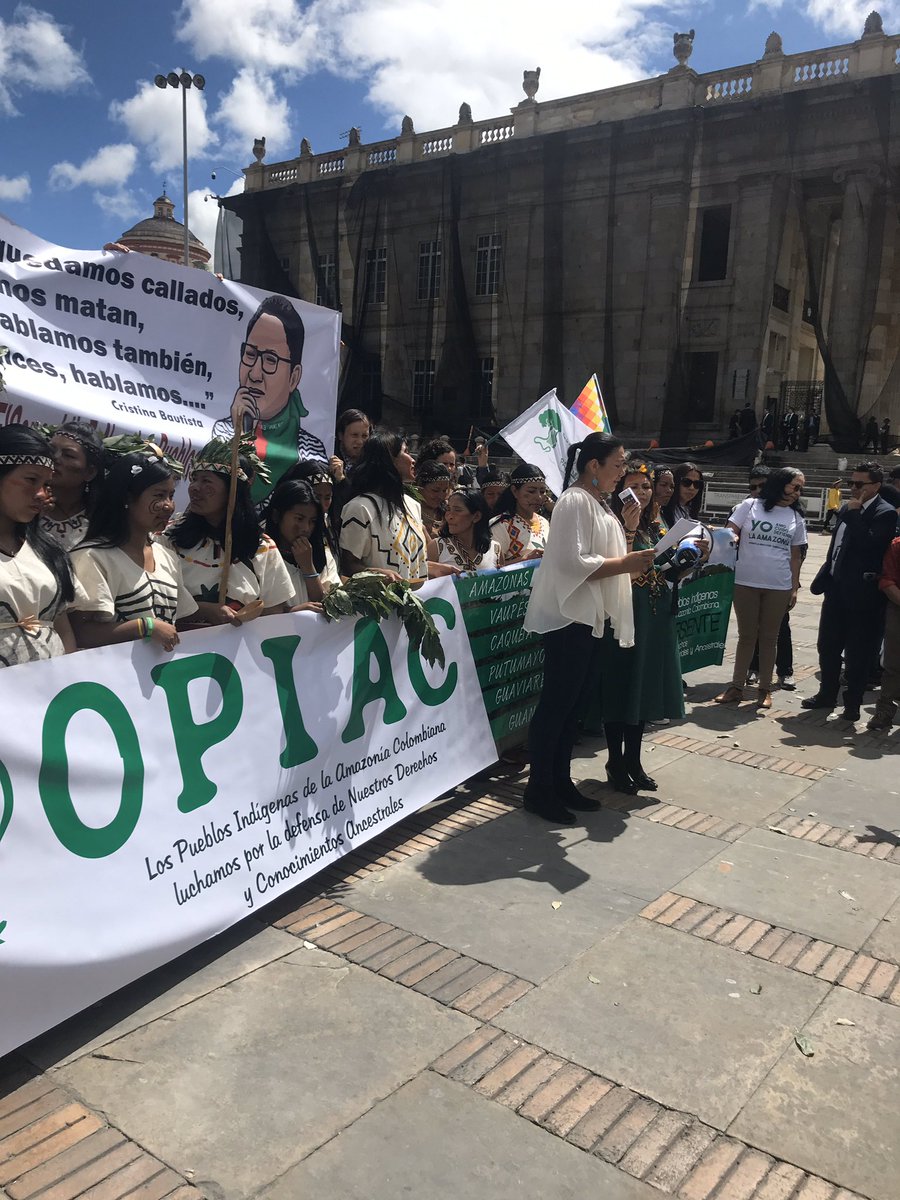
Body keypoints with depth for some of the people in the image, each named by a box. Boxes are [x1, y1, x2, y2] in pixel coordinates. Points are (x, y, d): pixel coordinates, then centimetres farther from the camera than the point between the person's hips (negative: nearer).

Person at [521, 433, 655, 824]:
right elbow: (574, 562, -23)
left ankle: (560, 781, 23)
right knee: (556, 703, -4)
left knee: (575, 703, 13)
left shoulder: (598, 503, 16)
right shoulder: (575, 501, -14)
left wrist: (631, 565, 8)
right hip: (569, 618, -10)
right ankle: (538, 789, 5)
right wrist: (626, 563, -18)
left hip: (592, 618, 10)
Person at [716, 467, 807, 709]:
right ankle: (737, 687, 14)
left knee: (769, 637, 8)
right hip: (745, 583, -1)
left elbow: (795, 555, 11)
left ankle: (765, 689, 17)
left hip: (778, 587, 1)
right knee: (746, 635, 7)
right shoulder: (750, 506, 1)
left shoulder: (796, 517, 8)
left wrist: (794, 588, 8)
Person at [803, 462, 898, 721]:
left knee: (857, 653, 3)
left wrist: (853, 513, -19)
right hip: (837, 590, 7)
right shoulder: (847, 510, 11)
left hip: (861, 595, -7)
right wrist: (822, 578, 15)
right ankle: (827, 694, 30)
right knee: (828, 646, 15)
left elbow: (868, 543, -26)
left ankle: (852, 703, 15)